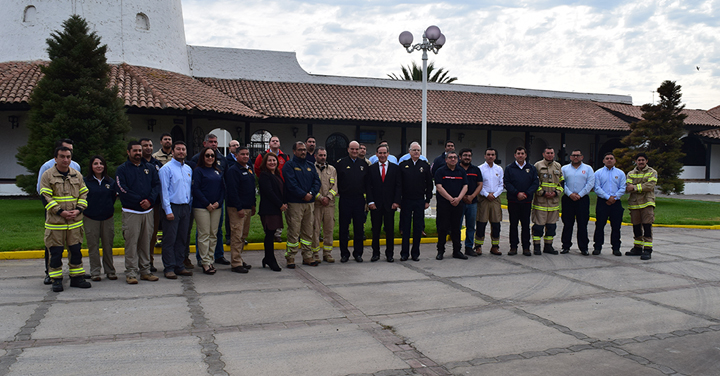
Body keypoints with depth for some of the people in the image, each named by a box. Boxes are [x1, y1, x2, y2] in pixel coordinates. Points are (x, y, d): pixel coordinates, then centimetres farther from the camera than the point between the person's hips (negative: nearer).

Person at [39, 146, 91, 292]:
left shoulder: (77, 175, 10)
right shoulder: (47, 175, -2)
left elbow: (84, 194, 11)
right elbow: (45, 197, -7)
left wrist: (78, 210, -5)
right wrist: (60, 212, -15)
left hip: (75, 221, 3)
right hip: (55, 221, -3)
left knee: (76, 250, 8)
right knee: (56, 251, 2)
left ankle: (77, 277, 17)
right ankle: (56, 280, 12)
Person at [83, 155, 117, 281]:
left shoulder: (110, 181, 8)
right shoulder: (85, 181, -1)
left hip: (107, 218, 2)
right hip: (90, 218, -2)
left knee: (108, 245, 6)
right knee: (93, 245, 2)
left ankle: (110, 271, 16)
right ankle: (95, 272, 11)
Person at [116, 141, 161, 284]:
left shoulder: (150, 169, 15)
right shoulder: (122, 169, 3)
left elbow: (157, 185, 6)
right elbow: (122, 189, -8)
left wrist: (150, 200, -11)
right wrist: (140, 201, -11)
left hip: (147, 211, 4)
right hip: (131, 212, -4)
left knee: (146, 242, 7)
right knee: (131, 243, -5)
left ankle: (145, 270, 14)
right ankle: (131, 272, 0)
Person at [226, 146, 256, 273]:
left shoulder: (250, 169, 16)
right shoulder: (233, 170, -11)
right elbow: (232, 191, -17)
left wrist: (253, 205, 17)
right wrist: (239, 208, -20)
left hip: (248, 207, 9)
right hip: (237, 209, -9)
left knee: (244, 235, 13)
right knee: (237, 235, -8)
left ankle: (239, 260, 22)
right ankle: (236, 264, -4)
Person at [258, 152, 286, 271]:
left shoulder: (277, 175, 19)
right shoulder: (264, 175, -8)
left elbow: (282, 190, 19)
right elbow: (269, 192, -15)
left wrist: (285, 203, 3)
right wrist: (280, 205, -13)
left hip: (277, 209, 8)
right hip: (268, 209, -8)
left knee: (271, 234, 12)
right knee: (270, 234, -5)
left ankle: (268, 259, 22)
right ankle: (271, 260, 3)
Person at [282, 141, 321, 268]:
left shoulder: (310, 166, 17)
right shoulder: (289, 165, -1)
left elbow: (317, 181, 7)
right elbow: (291, 184, -13)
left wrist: (311, 193, -10)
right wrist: (303, 195, -17)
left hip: (309, 202, 6)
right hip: (295, 203, -6)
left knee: (308, 231, 9)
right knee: (294, 231, -5)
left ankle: (307, 256, 16)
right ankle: (290, 257, 2)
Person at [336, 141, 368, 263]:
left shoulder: (364, 163, 8)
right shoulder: (341, 163, 1)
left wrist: (365, 193, 6)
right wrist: (339, 191, 0)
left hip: (359, 199, 2)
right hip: (345, 200, -2)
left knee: (359, 227, 5)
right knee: (344, 227, 3)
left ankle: (358, 253, 16)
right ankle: (344, 254, 13)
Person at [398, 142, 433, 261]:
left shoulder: (425, 165, 5)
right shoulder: (403, 165, 4)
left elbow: (429, 184, 6)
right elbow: (399, 184, 4)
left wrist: (428, 200, 1)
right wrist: (398, 200, -1)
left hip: (420, 201, 1)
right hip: (406, 201, 0)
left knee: (418, 228, 5)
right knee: (405, 227, 3)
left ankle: (415, 253, 15)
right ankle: (404, 253, 11)